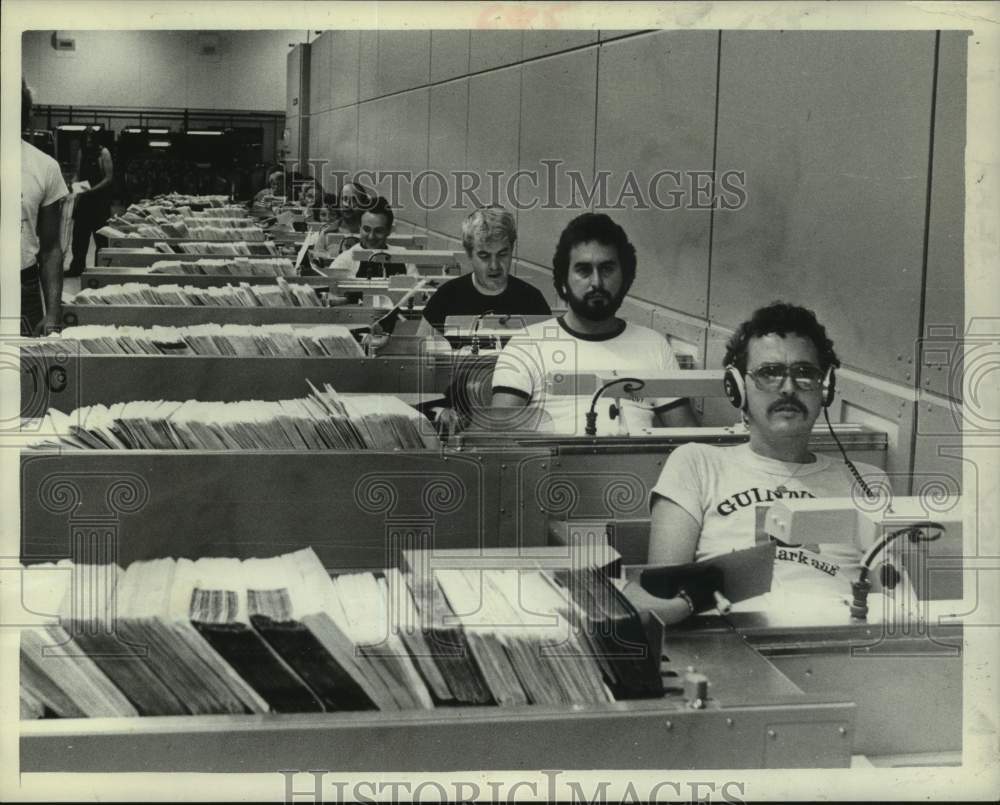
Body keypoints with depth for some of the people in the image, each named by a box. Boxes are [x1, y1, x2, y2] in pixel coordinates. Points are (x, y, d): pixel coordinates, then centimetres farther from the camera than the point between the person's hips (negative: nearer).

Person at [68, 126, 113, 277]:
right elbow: (78, 175, 15)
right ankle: (77, 266, 15)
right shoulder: (81, 152, 8)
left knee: (100, 236, 0)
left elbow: (109, 178, -12)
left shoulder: (103, 153, -9)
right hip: (84, 198, 5)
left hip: (100, 198, -5)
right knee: (79, 233, 7)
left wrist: (92, 189, -20)